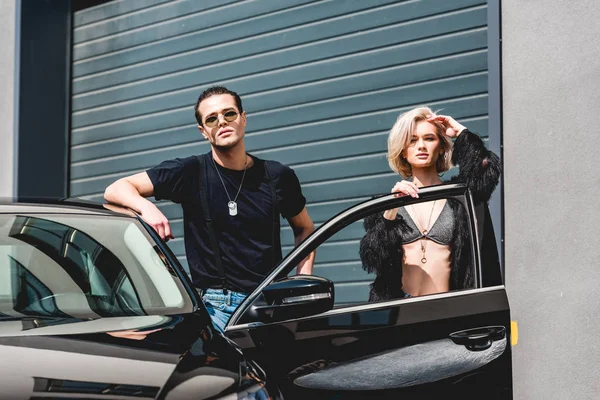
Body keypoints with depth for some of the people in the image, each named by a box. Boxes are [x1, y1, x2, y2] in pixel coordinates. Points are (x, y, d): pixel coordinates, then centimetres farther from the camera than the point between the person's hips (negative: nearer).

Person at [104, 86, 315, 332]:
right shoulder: (191, 173, 3)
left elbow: (305, 229, 24)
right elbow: (115, 190, 1)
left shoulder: (278, 177, 9)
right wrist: (147, 208, -21)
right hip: (218, 306, -2)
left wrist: (304, 278, 7)